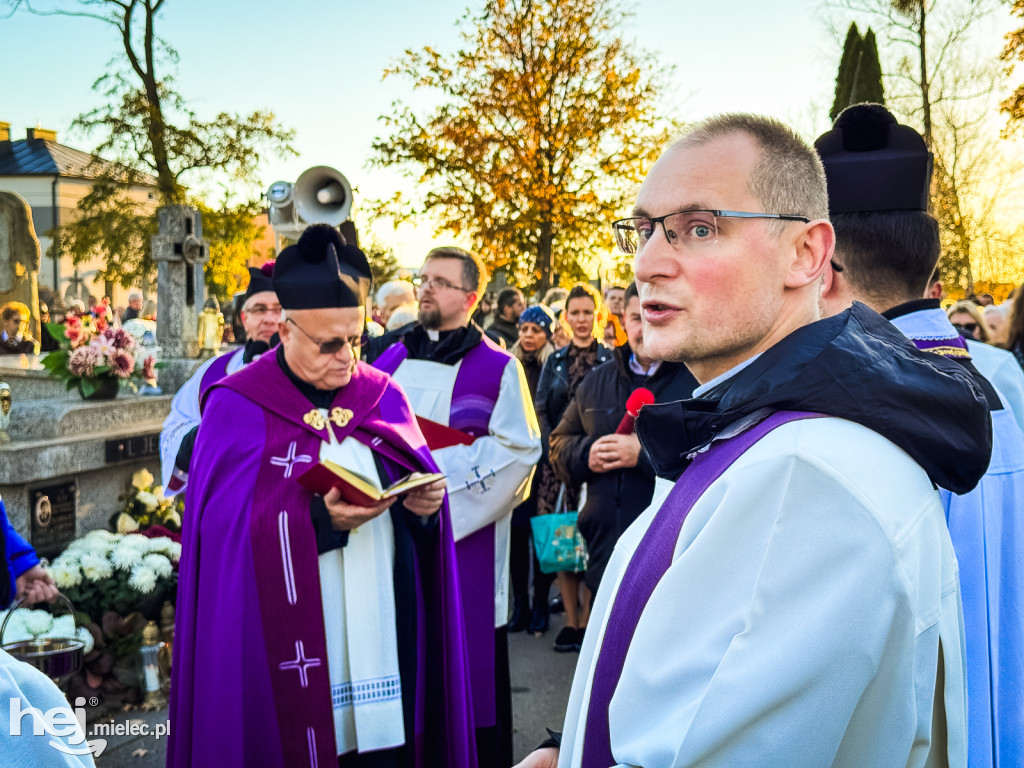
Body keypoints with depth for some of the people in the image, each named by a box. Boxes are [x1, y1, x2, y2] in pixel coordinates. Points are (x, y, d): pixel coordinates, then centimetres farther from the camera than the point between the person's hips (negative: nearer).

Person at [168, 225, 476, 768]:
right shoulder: (238, 407, -4)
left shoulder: (382, 396, 8)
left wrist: (424, 504, -13)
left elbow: (418, 488, 11)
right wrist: (319, 518, -25)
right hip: (286, 641, -3)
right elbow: (223, 525, -12)